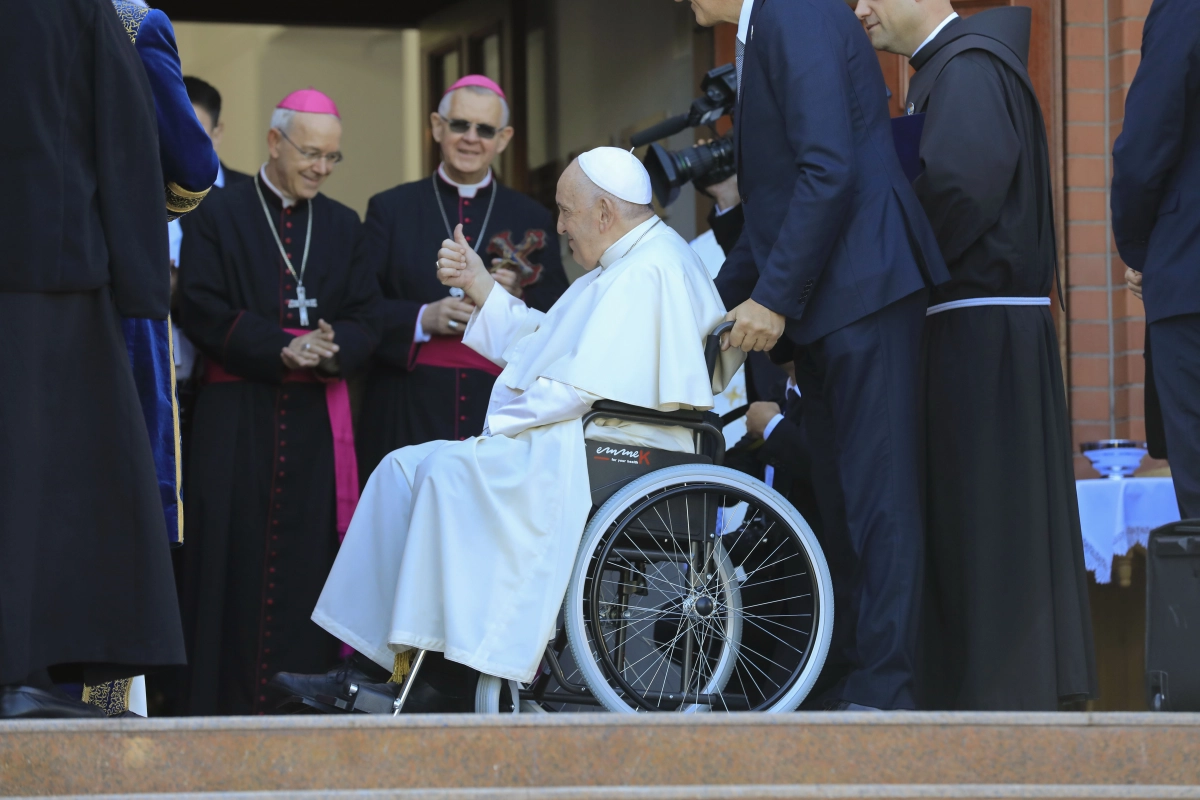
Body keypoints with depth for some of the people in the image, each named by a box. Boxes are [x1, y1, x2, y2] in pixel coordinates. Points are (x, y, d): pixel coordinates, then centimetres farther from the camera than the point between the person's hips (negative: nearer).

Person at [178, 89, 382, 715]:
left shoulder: (342, 226, 16)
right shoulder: (221, 217, 4)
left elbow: (365, 319, 9)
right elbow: (203, 313, -5)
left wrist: (333, 349, -14)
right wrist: (281, 350, -16)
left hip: (318, 417, 3)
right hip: (238, 419, -3)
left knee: (311, 554, -3)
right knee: (237, 554, -7)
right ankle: (230, 701, -5)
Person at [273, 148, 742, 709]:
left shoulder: (647, 272, -14)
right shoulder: (623, 266, 22)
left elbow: (588, 384, -21)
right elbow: (543, 344, 26)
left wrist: (502, 423, -12)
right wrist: (480, 288, 21)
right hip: (565, 449, 12)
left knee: (451, 470, -26)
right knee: (405, 468, 4)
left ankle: (447, 674, -26)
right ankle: (373, 664, -4)